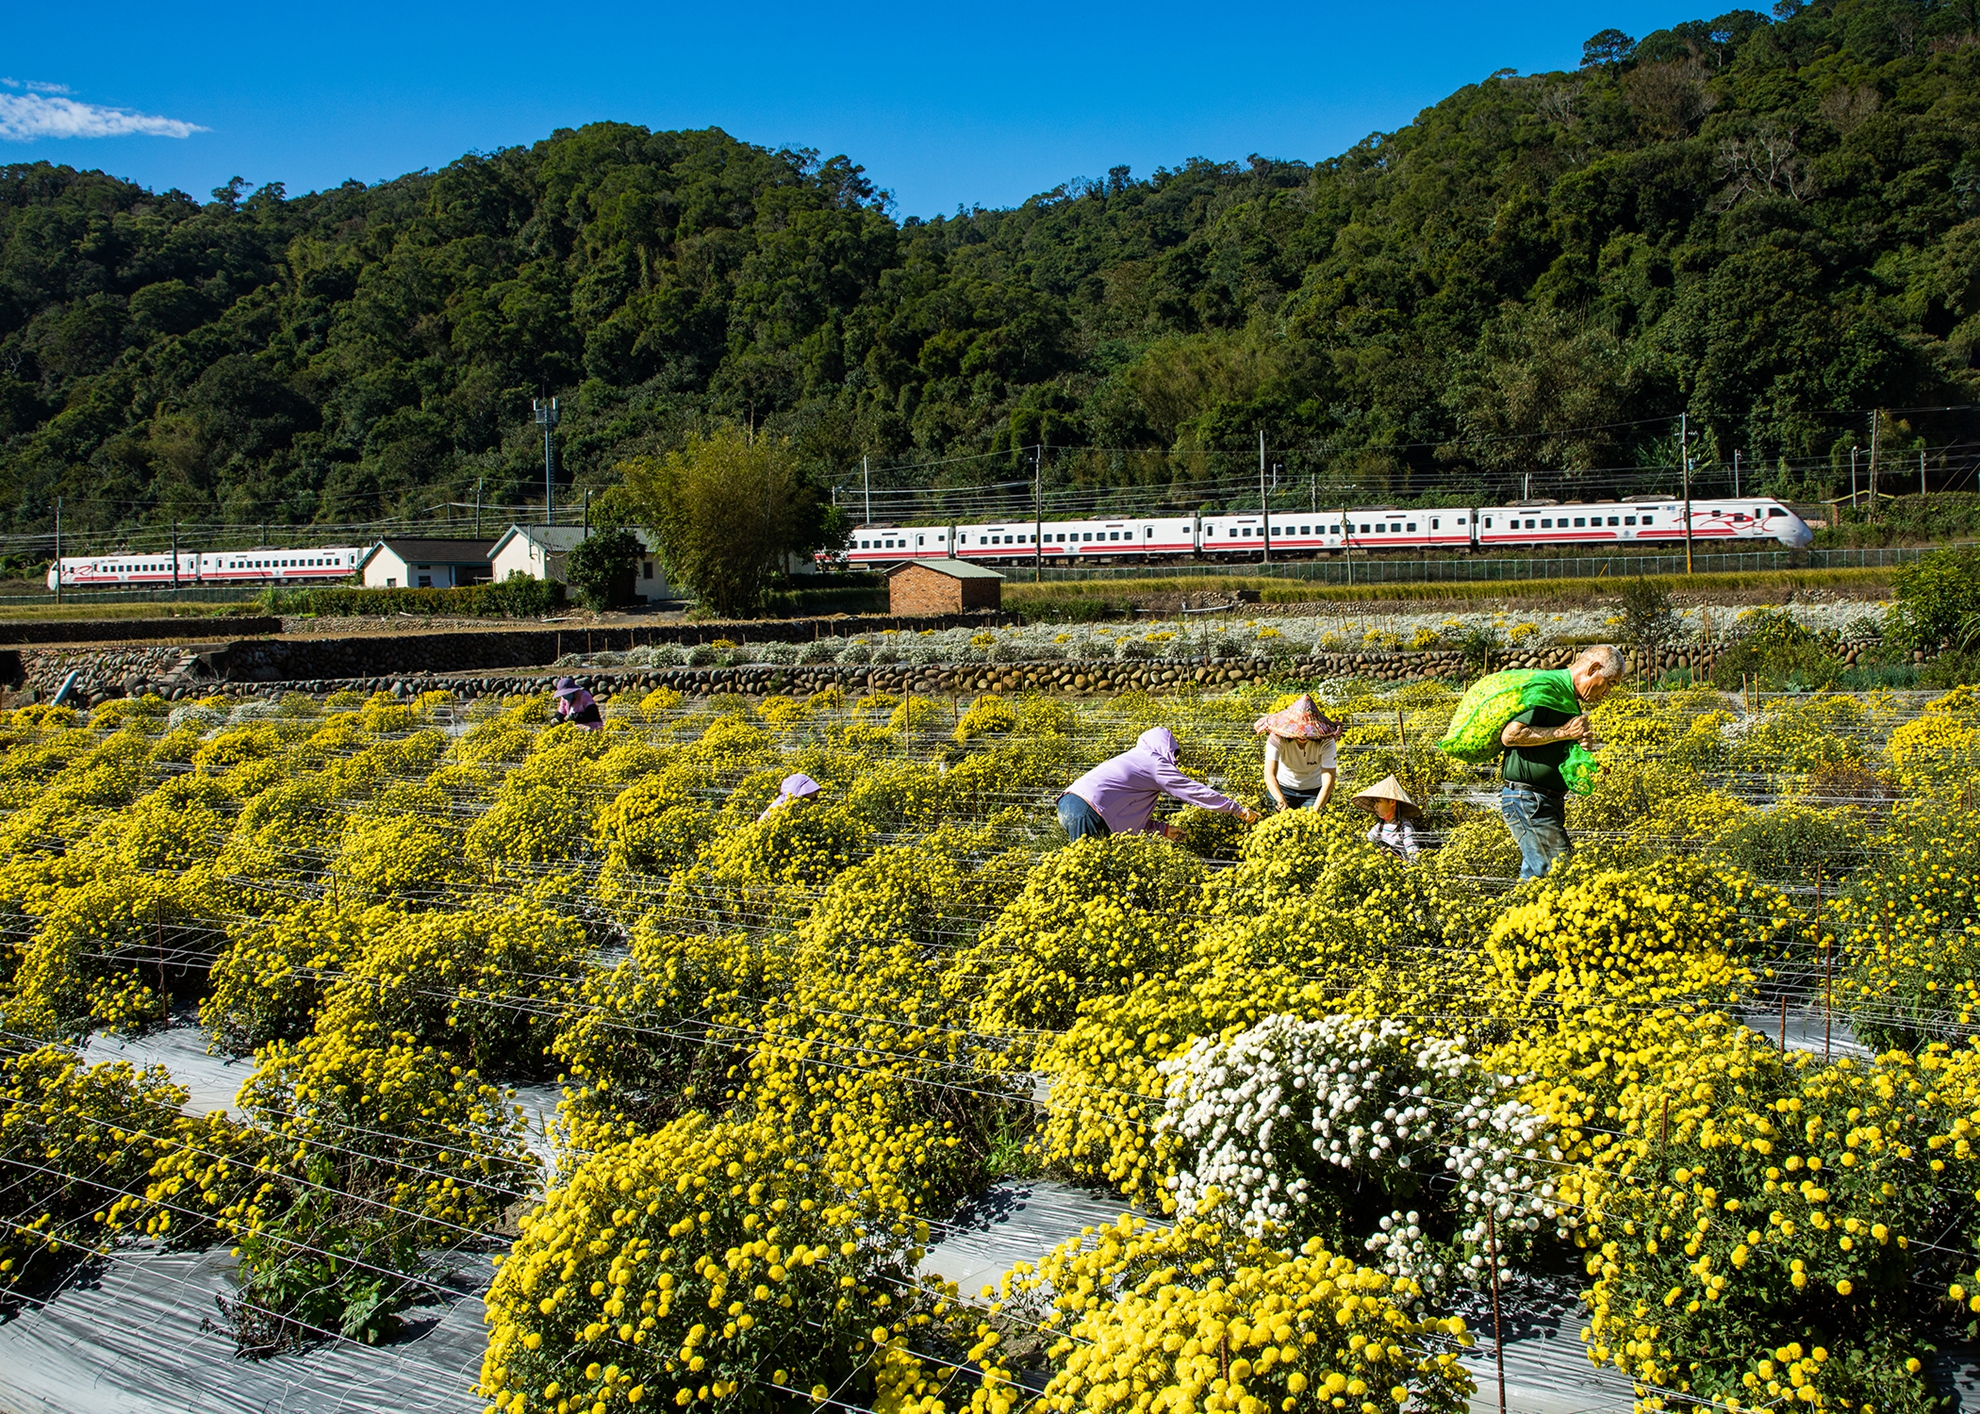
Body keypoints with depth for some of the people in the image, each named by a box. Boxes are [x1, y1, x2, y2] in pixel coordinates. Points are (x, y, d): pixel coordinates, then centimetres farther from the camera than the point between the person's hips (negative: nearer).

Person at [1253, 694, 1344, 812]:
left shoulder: (1325, 742, -25)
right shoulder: (1277, 738, -28)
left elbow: (1328, 781, -31)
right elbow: (1269, 775, -38)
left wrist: (1315, 810, -45)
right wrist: (1282, 802, -55)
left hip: (1313, 792, 0)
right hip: (1281, 789, 0)